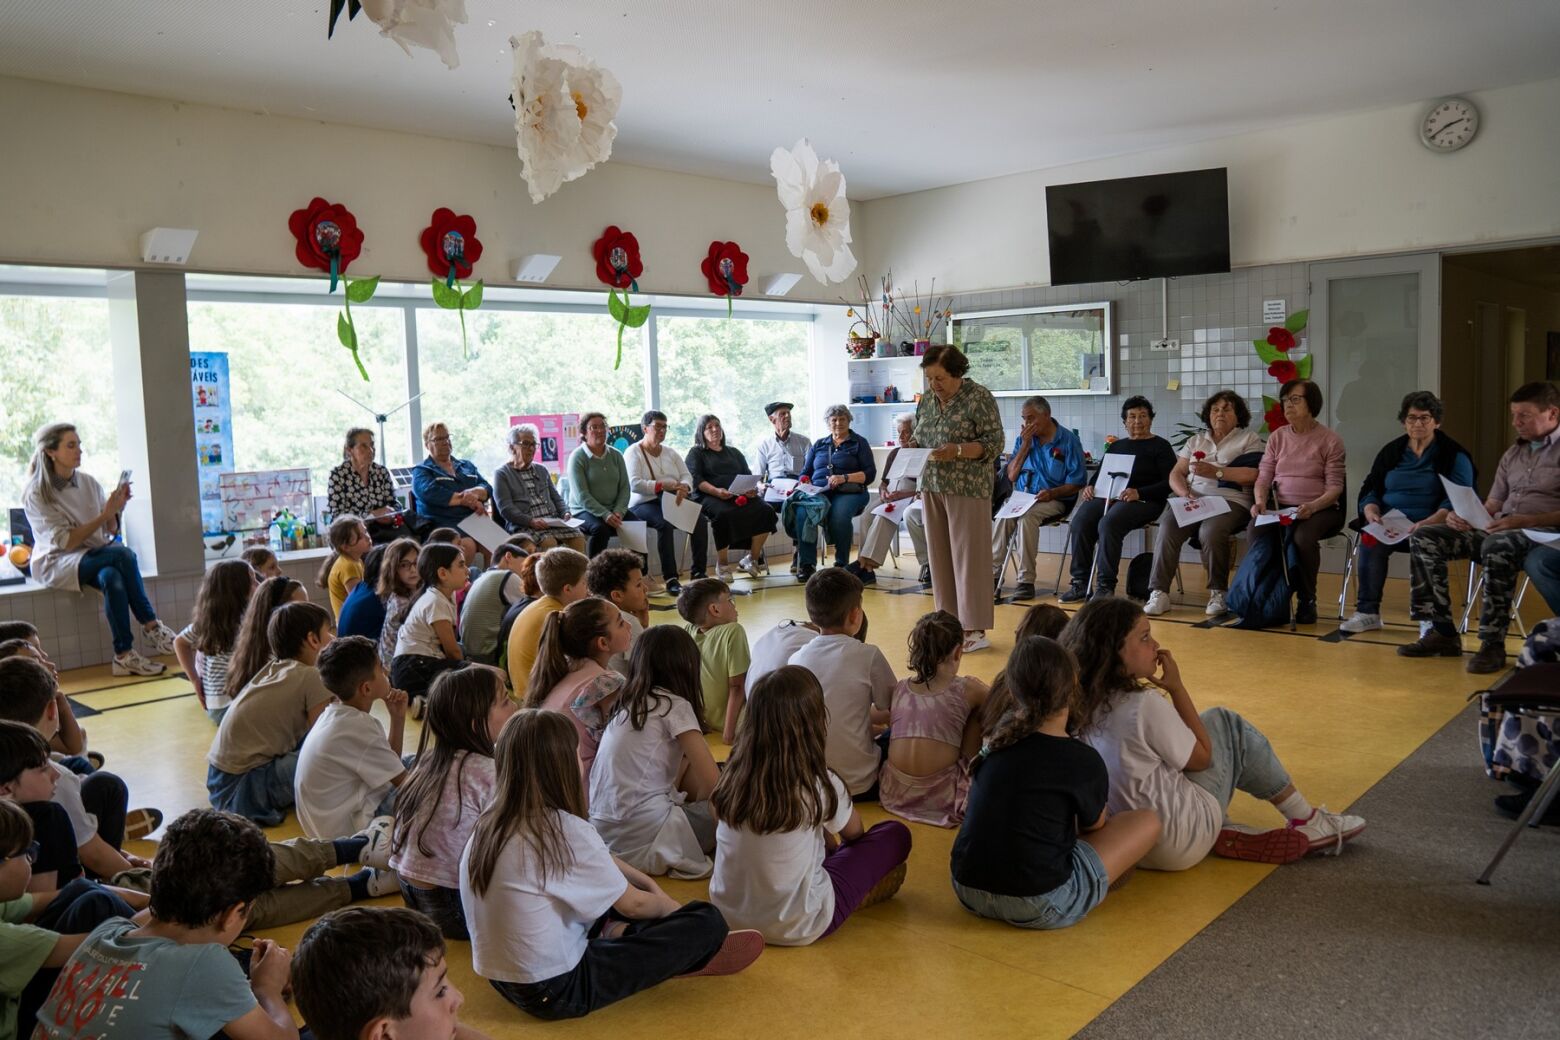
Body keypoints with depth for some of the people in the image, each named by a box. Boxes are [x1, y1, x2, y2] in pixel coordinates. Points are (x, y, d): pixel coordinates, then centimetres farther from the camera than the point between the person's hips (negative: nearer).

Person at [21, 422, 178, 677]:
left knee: (112, 578, -33)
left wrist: (115, 508, -11)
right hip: (57, 563, -4)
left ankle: (124, 655, -34)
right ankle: (151, 628, -25)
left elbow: (111, 531, 9)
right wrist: (105, 515, -22)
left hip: (98, 556, 4)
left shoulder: (89, 482, 7)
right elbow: (65, 542, -17)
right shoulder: (36, 494, -8)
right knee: (123, 554, -31)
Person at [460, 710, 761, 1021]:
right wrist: (667, 906, 11)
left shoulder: (490, 822, -1)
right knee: (707, 921, -6)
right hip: (556, 990, -8)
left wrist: (649, 883, 9)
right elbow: (633, 905, -8)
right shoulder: (568, 832, -24)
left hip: (502, 978, 8)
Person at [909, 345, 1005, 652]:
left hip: (967, 488, -6)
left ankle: (975, 629, 0)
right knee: (939, 555, 7)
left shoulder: (979, 398, -8)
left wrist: (957, 451, -22)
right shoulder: (927, 399, 10)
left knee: (968, 555, -5)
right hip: (932, 487, 6)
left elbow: (994, 443, -11)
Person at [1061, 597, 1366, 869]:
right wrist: (1176, 687, -6)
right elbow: (1201, 757, -8)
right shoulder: (1146, 707, -26)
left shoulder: (1082, 702, -6)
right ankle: (1307, 821, 23)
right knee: (1229, 726, 8)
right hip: (1179, 845, -7)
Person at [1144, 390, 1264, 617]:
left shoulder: (1249, 440, 12)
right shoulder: (1195, 440, 25)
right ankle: (1159, 592, -28)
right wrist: (1185, 493, -6)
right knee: (1167, 528, -28)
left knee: (1211, 532, -36)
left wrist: (1215, 472, -9)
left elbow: (1253, 475, -5)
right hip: (1192, 499, 3)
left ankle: (1218, 593, -17)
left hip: (1229, 501, -3)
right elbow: (1176, 474, 16)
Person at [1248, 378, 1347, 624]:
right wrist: (1260, 501, -13)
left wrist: (1312, 506, -24)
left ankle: (1307, 600, -12)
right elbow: (1263, 477, 9)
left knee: (1303, 537, -35)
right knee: (1254, 531, -28)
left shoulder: (1330, 440, 0)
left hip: (1320, 509, -3)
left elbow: (1335, 487, -5)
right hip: (1281, 508, 3)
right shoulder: (1277, 437, 12)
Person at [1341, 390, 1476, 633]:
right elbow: (1369, 490, 14)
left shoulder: (1454, 455, 5)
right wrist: (1372, 513, -10)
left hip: (1432, 527, -3)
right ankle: (1367, 612, -25)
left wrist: (1427, 523, -25)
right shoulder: (1391, 451, 18)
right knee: (1371, 540, -30)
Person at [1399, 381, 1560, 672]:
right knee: (1424, 538, -11)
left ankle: (1493, 643, -33)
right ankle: (1442, 631, -14)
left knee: (1497, 545, -41)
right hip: (1498, 529, 7)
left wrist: (1525, 520, -23)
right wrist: (1465, 517, -2)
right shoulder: (1513, 454, 22)